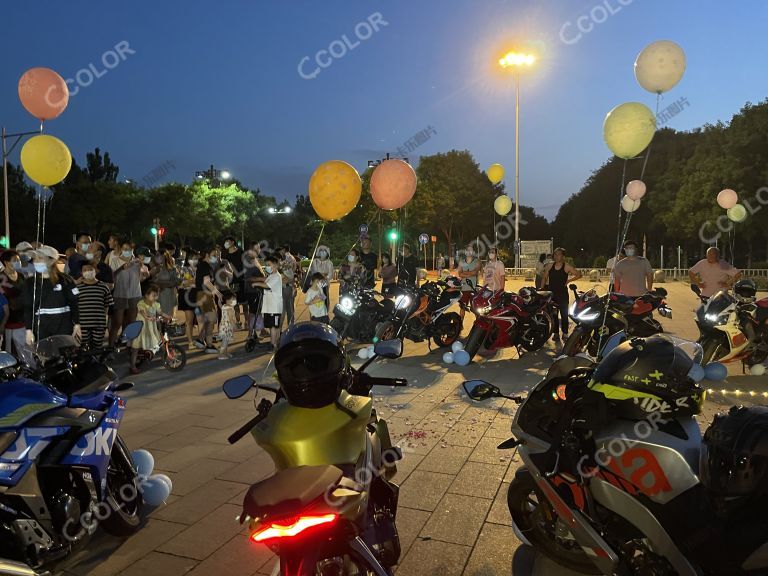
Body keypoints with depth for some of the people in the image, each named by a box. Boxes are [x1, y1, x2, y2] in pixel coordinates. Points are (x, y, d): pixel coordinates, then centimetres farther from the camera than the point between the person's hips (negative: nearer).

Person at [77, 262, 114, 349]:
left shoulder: (104, 287, 4)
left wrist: (105, 326, 8)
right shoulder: (77, 287, 0)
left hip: (99, 326, 1)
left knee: (98, 349, 9)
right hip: (83, 326, -1)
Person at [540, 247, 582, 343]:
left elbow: (579, 274, -2)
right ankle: (556, 333, 15)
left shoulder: (566, 266, -4)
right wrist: (541, 289, 3)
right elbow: (544, 278, 13)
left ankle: (565, 333, 10)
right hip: (552, 293, 3)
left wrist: (569, 280, -10)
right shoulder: (550, 266, 7)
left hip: (563, 293, -3)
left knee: (564, 313, 1)